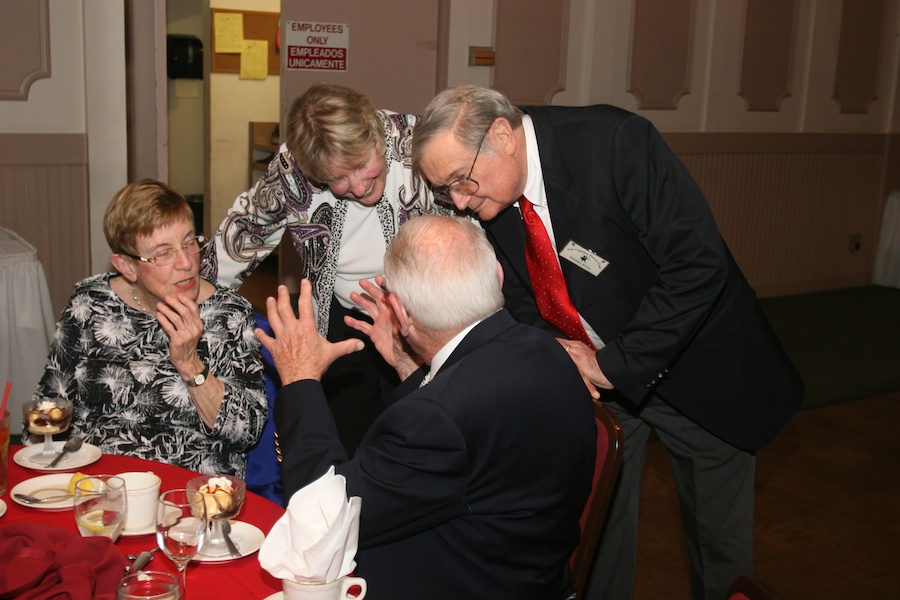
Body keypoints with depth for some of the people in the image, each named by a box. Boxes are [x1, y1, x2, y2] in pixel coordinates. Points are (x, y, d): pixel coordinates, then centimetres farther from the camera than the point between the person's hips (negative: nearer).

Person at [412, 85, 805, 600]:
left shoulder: (615, 142, -28)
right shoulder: (493, 196, -8)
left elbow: (698, 263, -30)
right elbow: (525, 302, 3)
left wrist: (615, 363, -27)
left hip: (697, 368, -4)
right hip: (597, 380, 5)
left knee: (720, 540, 11)